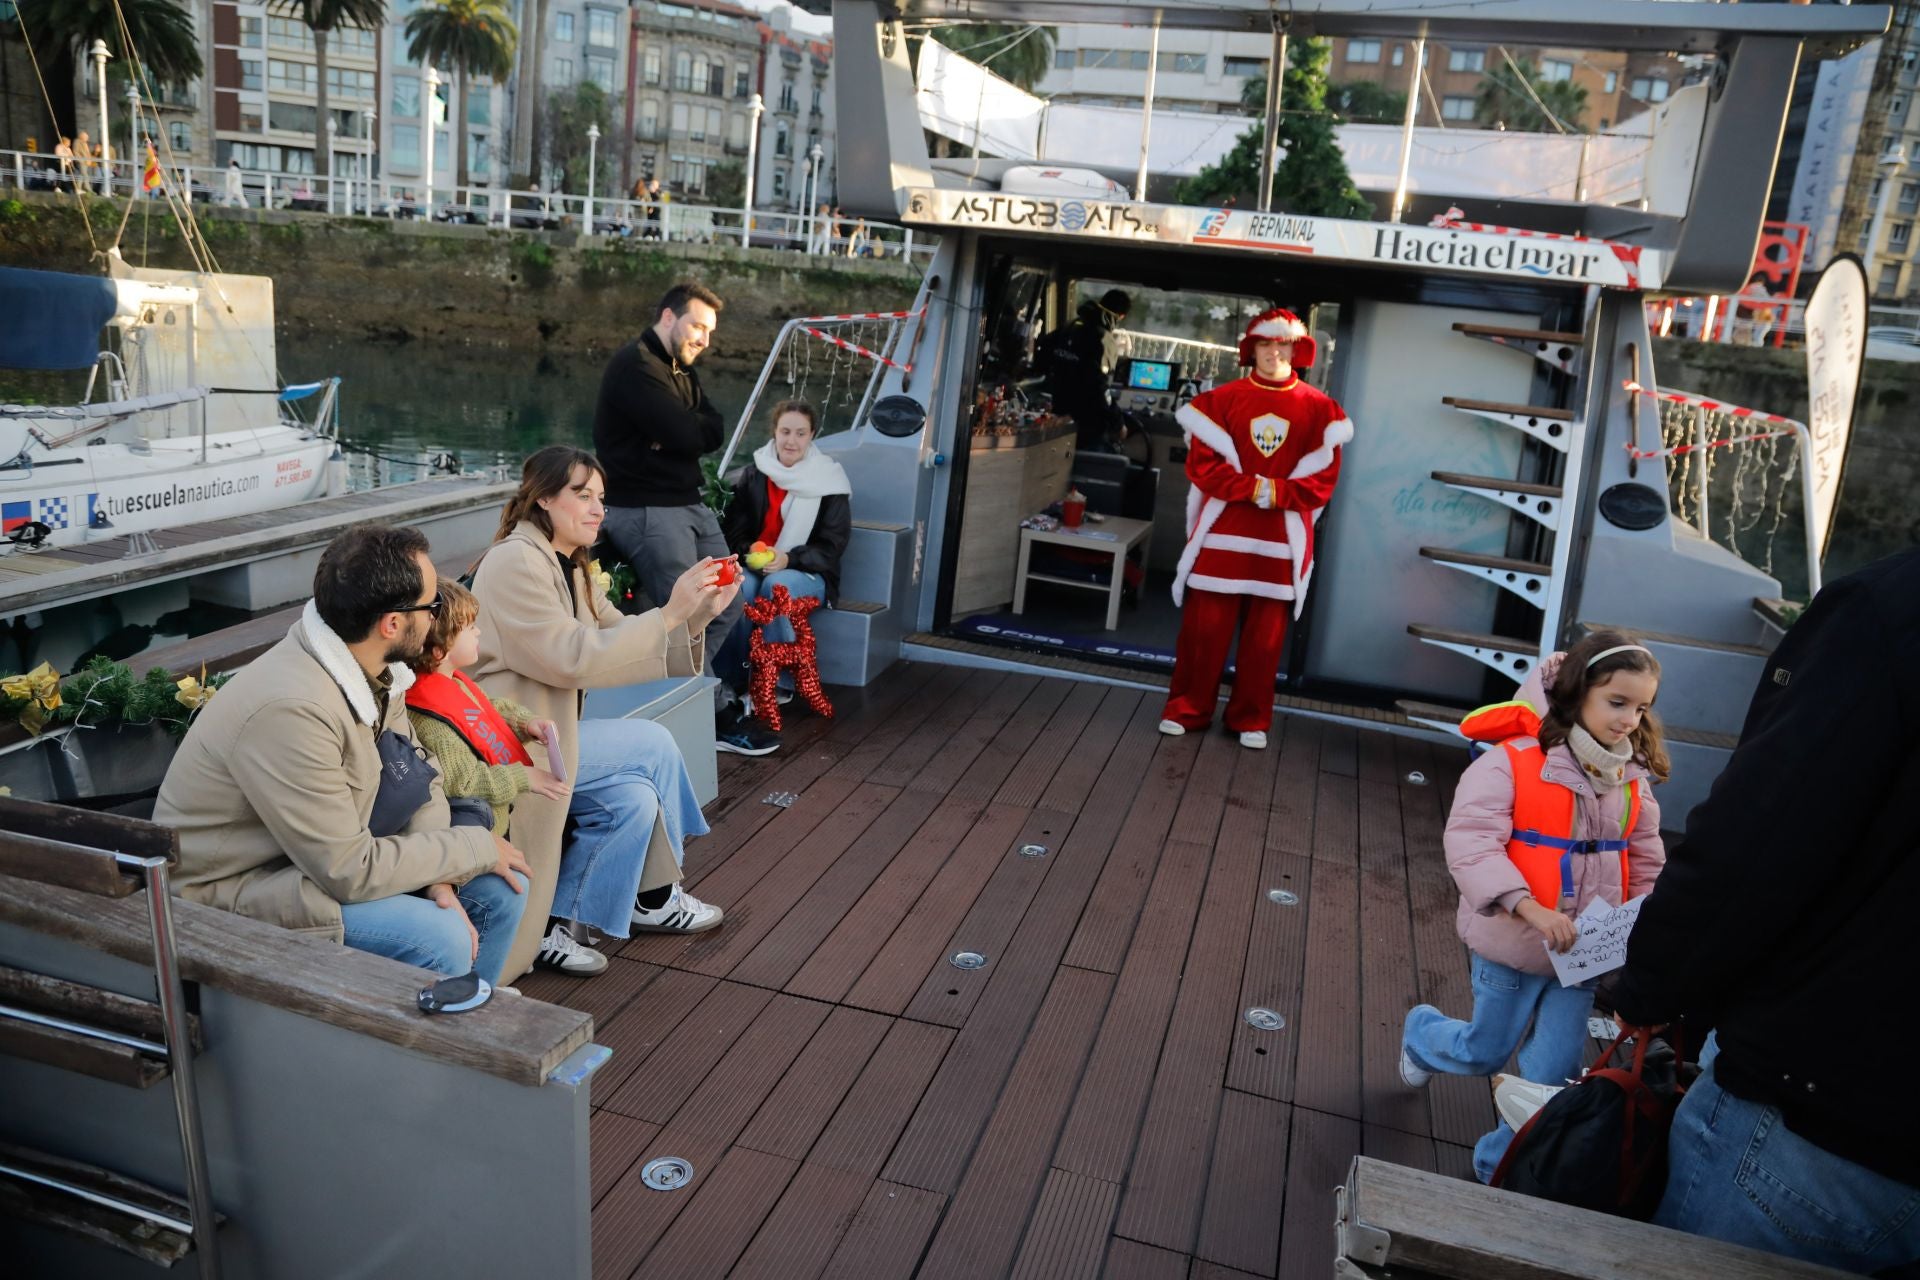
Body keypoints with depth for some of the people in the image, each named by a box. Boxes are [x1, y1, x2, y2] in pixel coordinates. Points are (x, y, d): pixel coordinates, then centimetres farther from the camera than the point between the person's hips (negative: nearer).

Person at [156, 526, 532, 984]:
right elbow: (347, 872, -27)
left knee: (500, 890, 1)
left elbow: (422, 781, 3)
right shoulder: (290, 709, -31)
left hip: (330, 854, 8)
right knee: (440, 940, -26)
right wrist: (478, 847, -17)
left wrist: (438, 877, -14)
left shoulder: (378, 669, -5)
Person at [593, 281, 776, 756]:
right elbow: (686, 435, -22)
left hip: (688, 502, 10)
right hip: (643, 508, -10)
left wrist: (680, 431, -15)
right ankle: (717, 713, 3)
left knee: (727, 604, 11)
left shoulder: (682, 371, 18)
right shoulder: (635, 365, -12)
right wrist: (688, 430, -1)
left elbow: (714, 432, 3)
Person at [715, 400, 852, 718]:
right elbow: (733, 530, 5)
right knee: (739, 586, -33)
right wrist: (749, 552, -19)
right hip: (756, 566, 2)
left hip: (807, 573, -2)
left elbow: (832, 545, -5)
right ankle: (730, 684, -27)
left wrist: (789, 559, -22)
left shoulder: (829, 481, -2)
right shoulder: (753, 475, 4)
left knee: (777, 585, -36)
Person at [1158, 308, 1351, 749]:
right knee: (1204, 627, 4)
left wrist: (1277, 493, -16)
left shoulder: (1319, 409, 3)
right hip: (1223, 532, -1)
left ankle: (1251, 719, 20)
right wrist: (1251, 486, -16)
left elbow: (1323, 478, 1)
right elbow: (1202, 463, -4)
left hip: (1280, 540, 1)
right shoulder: (1223, 399, 1)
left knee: (1265, 636, 7)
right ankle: (1187, 708, 18)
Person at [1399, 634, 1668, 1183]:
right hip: (1511, 947, -4)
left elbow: (1646, 866, 10)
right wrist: (1532, 909, -36)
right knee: (1484, 1054, 15)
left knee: (1554, 1072, 6)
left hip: (1582, 954, 4)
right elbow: (1470, 843, -26)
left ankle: (1501, 1162, 28)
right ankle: (1422, 1031, 49)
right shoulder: (1512, 762, -20)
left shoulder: (1633, 780, 0)